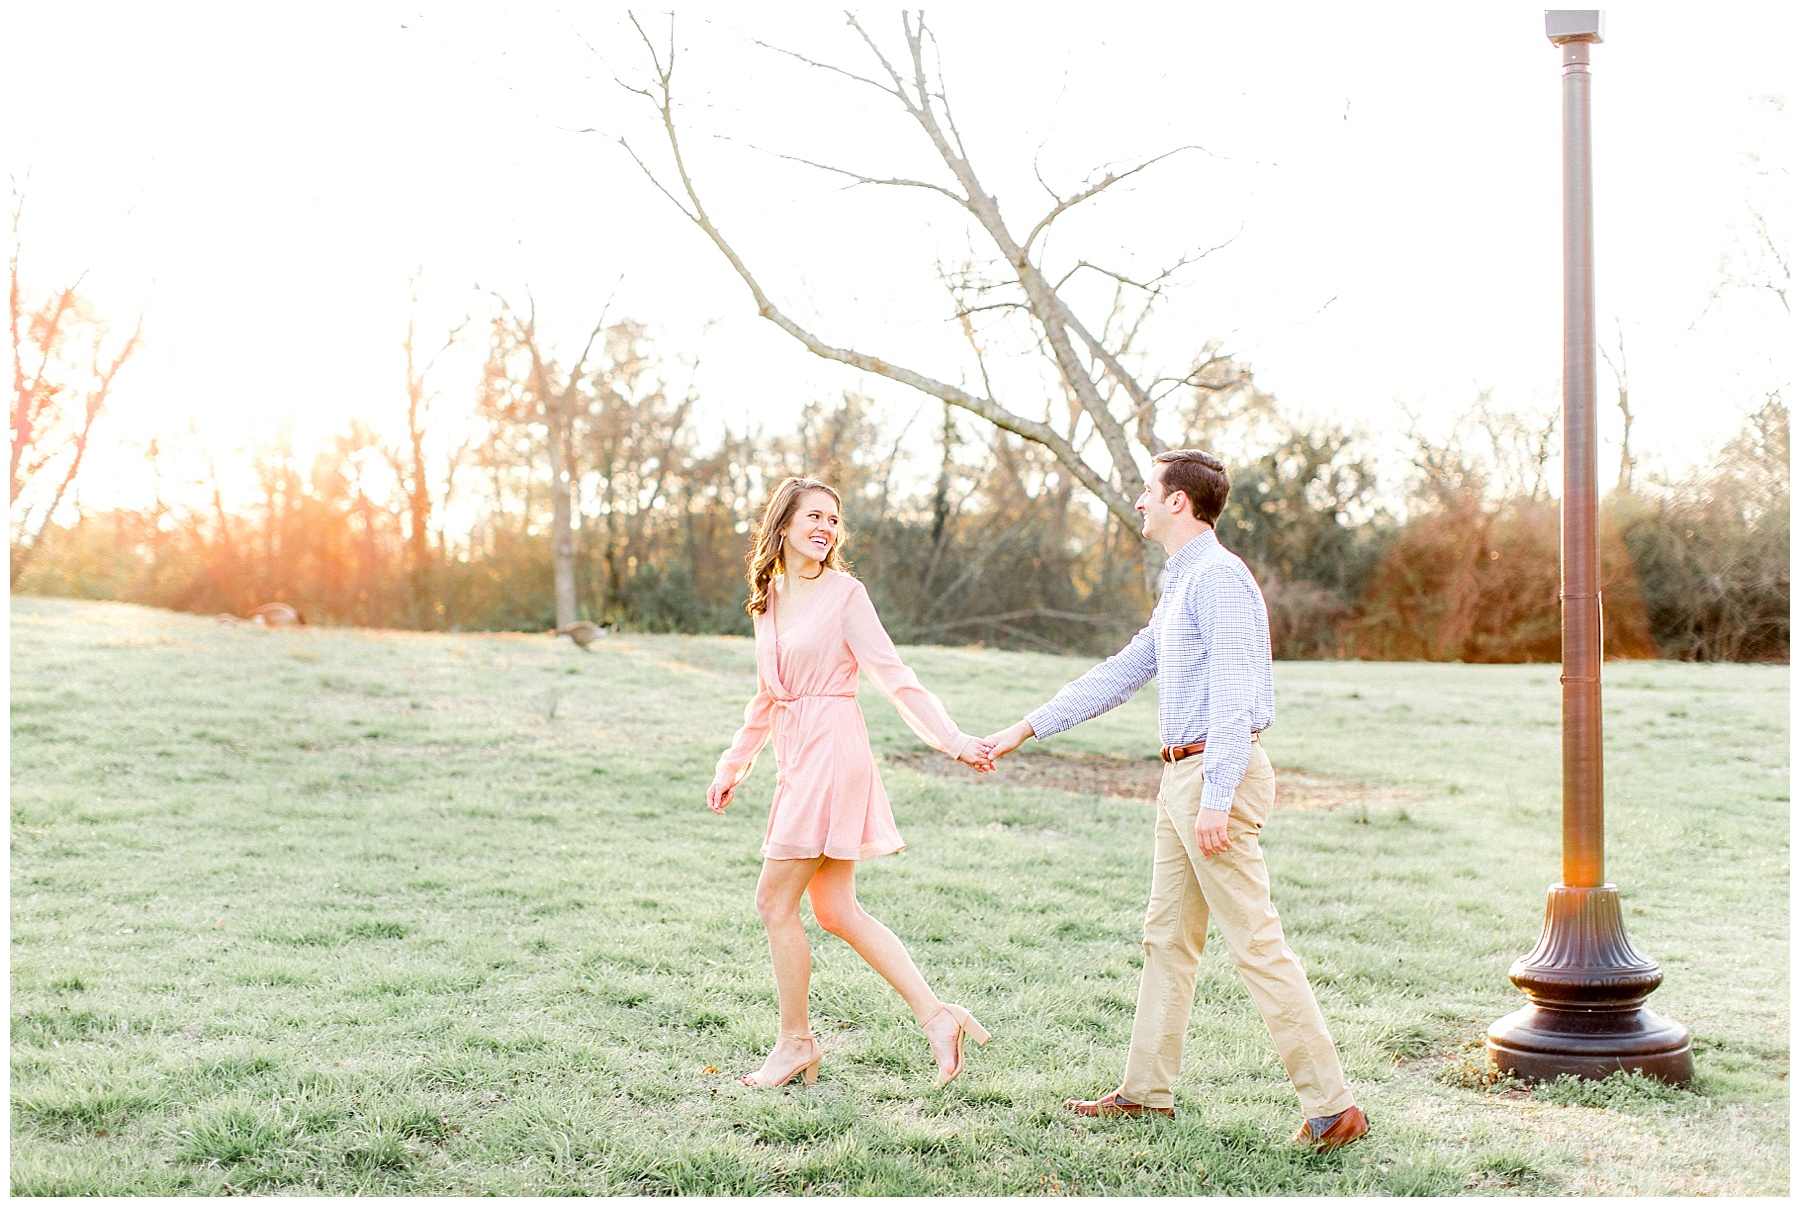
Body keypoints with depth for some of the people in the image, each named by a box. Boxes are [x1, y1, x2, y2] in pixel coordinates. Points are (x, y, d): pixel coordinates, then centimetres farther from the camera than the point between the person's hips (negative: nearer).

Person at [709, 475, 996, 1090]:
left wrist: (953, 740, -20)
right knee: (836, 910, 8)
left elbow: (894, 678, -12)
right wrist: (732, 765, 27)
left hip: (831, 753, -8)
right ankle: (935, 1016, 11)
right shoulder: (770, 598, 13)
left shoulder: (844, 594, -7)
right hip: (798, 757, 8)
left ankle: (796, 1043, 12)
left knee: (776, 900, -2)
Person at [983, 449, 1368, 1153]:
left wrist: (1216, 798, -26)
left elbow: (1234, 693, -20)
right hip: (1183, 777, 10)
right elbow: (1120, 674, 25)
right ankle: (1147, 1089, 24)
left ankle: (1331, 1105, -6)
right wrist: (1025, 731, 25)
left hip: (1218, 772, -10)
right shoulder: (1180, 585, 20)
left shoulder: (1219, 577, -12)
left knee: (1256, 943, -9)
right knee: (1167, 937, 14)